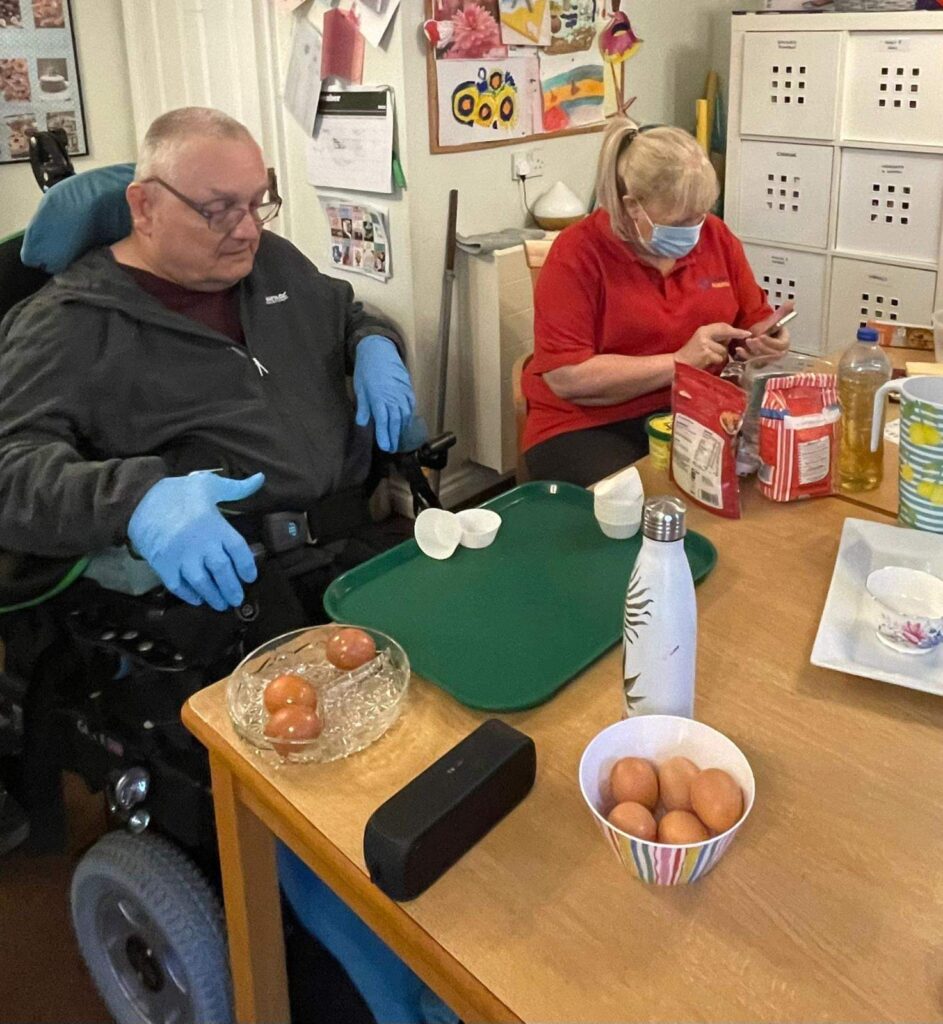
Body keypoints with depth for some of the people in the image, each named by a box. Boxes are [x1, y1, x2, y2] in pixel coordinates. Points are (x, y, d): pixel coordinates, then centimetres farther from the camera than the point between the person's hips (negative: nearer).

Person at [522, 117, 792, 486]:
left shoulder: (715, 235, 6)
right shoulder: (577, 255, -11)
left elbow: (754, 319, 19)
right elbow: (566, 377, -19)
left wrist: (765, 340, -5)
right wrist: (679, 361, -19)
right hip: (591, 428, -5)